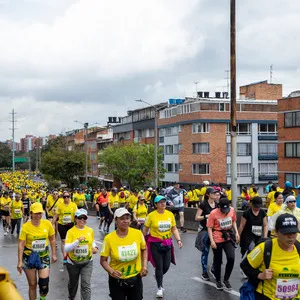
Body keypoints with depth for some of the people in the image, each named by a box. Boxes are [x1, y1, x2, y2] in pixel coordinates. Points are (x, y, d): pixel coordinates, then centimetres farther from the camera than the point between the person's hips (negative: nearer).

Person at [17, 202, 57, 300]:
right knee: (32, 284, 10)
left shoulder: (47, 224, -9)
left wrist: (54, 255, 7)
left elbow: (52, 240, 5)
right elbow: (21, 244, -11)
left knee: (44, 283, -6)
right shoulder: (25, 226, -14)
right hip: (29, 257, -1)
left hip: (44, 256, 1)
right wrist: (20, 262, -13)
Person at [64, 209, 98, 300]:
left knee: (86, 285, -11)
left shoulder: (90, 230, -4)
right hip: (73, 262, -1)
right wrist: (77, 241, -34)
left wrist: (94, 247, -5)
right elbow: (66, 249, -22)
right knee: (73, 283, 21)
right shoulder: (71, 231, -15)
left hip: (87, 262, 1)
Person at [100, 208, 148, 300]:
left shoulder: (138, 233, -10)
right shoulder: (109, 238, -16)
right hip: (117, 280, -2)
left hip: (135, 279, 2)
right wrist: (111, 271, -23)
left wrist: (145, 265, -2)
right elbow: (103, 260, -7)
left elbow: (144, 250, 9)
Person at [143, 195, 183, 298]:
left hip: (167, 243, 4)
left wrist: (179, 240, -4)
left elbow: (174, 229, 7)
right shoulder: (151, 215, -9)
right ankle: (159, 287, 17)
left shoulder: (170, 214, 1)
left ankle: (158, 276, 41)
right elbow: (145, 230, -2)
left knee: (166, 266, 8)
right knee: (159, 266, -1)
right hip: (155, 243, -4)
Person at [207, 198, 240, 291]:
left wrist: (236, 232, 3)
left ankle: (226, 279, 12)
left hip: (229, 238, 3)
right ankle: (218, 281, 29)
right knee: (218, 261, 9)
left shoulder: (232, 210, -4)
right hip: (217, 240, -3)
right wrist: (212, 241, -17)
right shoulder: (213, 213, -17)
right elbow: (209, 228, -12)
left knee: (231, 258, -9)